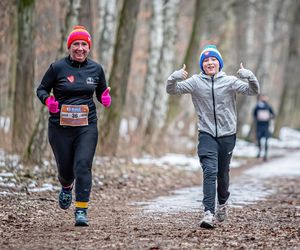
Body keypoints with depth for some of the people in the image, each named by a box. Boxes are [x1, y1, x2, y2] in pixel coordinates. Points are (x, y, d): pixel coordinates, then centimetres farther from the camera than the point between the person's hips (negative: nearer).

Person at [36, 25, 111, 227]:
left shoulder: (96, 69, 5)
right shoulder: (57, 67, -3)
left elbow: (101, 92, 18)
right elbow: (41, 89, 6)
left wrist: (105, 98, -5)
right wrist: (47, 100, -15)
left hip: (87, 126, 1)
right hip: (60, 126, -1)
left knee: (83, 165, -15)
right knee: (65, 168, 9)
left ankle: (82, 210, -12)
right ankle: (66, 188, 46)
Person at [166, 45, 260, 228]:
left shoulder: (229, 81, -4)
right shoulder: (195, 82, -2)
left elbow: (253, 91, -10)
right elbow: (172, 90, -5)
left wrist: (249, 77, -30)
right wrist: (174, 78, -26)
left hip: (227, 134, 1)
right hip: (207, 134, -1)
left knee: (223, 173, 15)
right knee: (210, 171, -17)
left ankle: (223, 203, 42)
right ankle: (209, 213, -22)